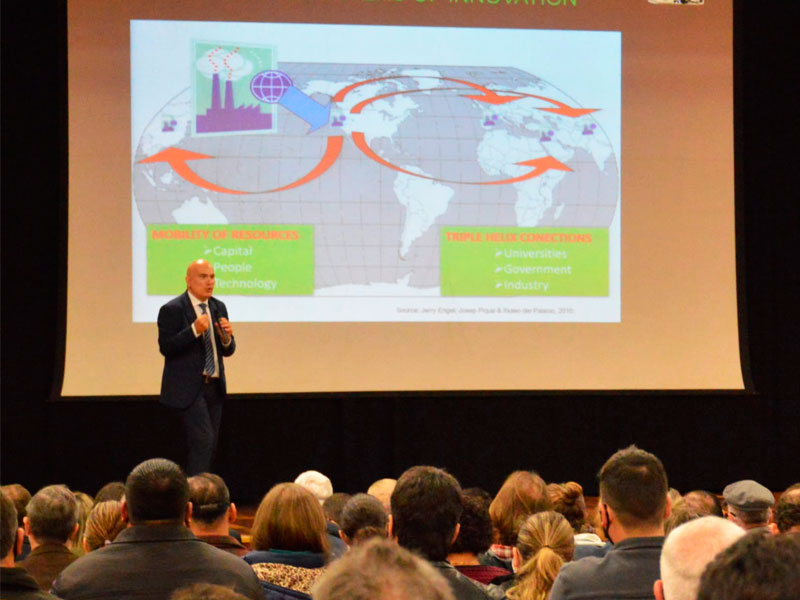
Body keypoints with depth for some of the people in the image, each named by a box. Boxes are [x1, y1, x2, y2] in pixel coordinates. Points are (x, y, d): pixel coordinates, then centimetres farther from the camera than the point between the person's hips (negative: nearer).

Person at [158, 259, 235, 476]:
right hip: (189, 387, -7)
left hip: (214, 386, 7)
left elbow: (228, 351, 13)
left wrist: (227, 337, -10)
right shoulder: (172, 310, -8)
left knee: (210, 445, 9)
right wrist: (194, 330, -27)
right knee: (203, 439, -17)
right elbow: (165, 347, -16)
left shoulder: (218, 308, 12)